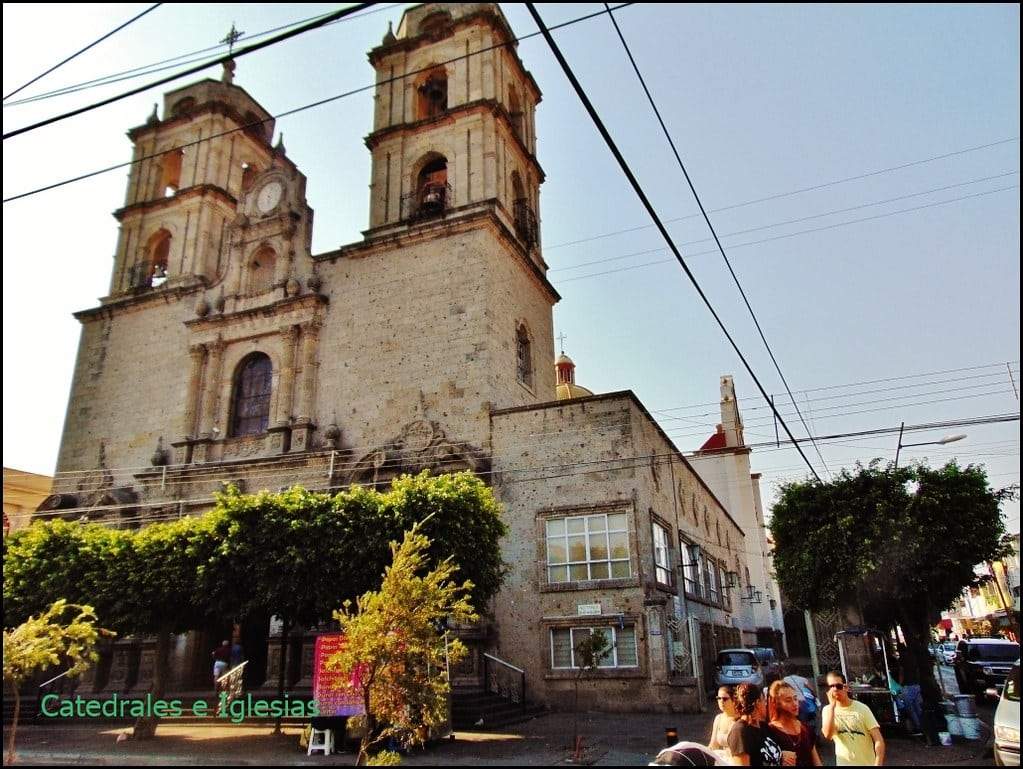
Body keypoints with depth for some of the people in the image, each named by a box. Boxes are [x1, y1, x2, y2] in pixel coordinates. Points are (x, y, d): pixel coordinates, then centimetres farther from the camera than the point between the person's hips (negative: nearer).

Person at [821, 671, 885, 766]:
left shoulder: (862, 708, -7)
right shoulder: (827, 710, -3)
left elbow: (879, 740, -9)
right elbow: (828, 735, -20)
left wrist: (878, 764, -22)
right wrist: (832, 706, -22)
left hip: (868, 763, -1)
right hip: (844, 764, 1)